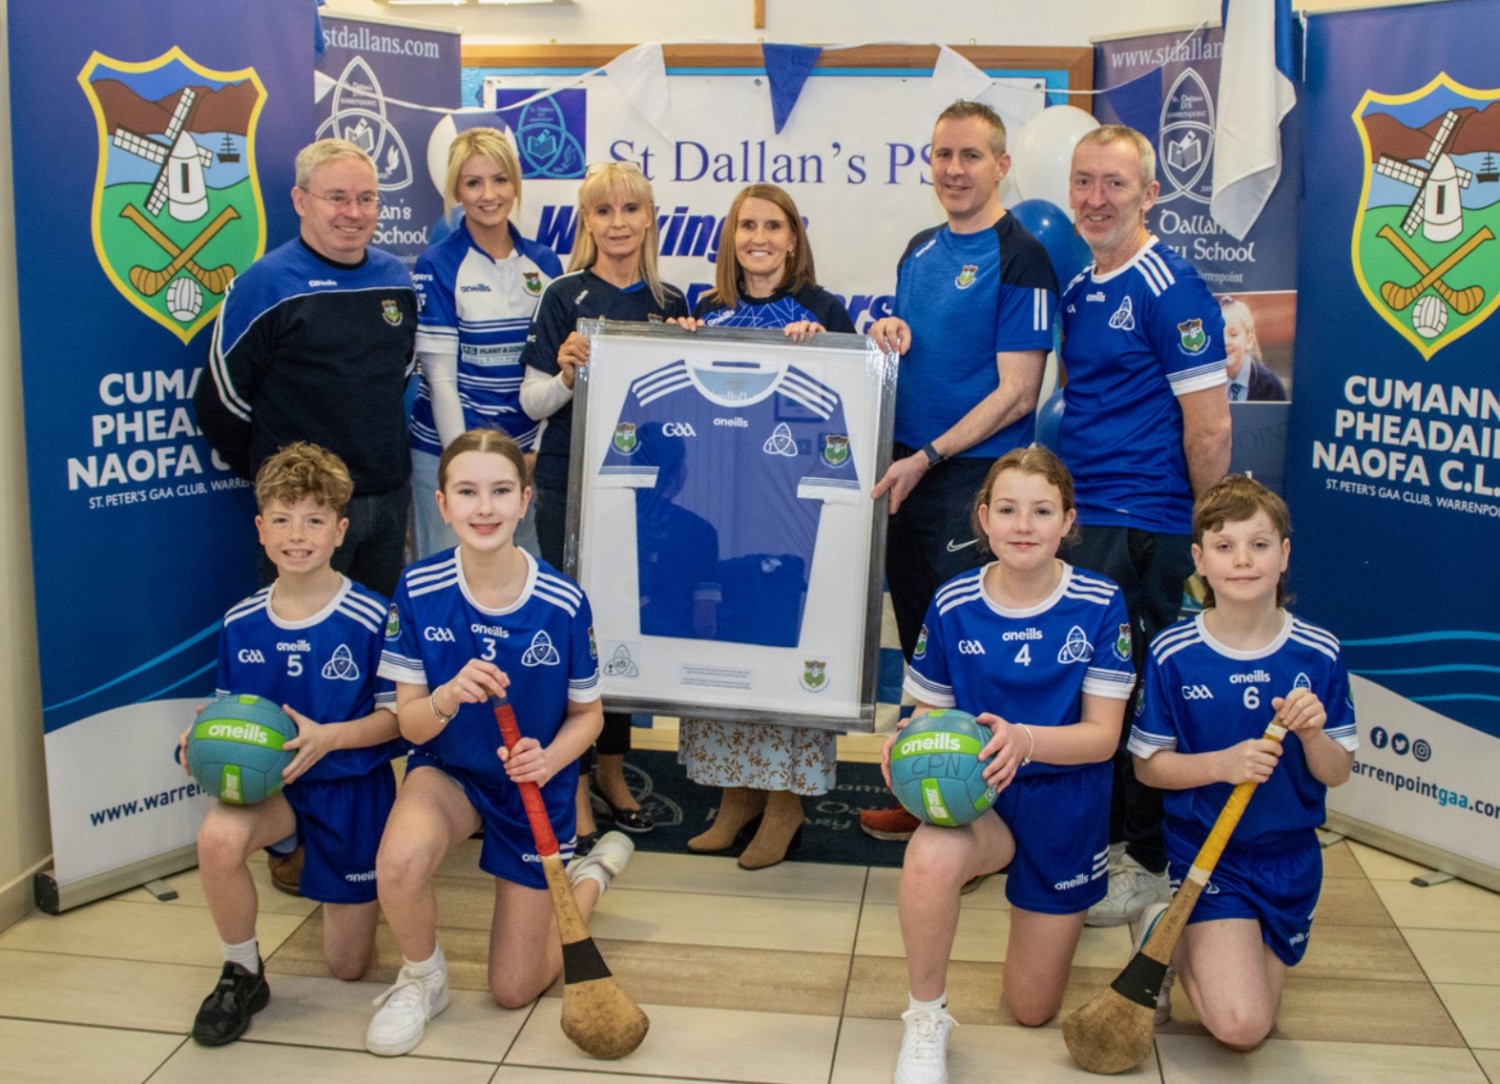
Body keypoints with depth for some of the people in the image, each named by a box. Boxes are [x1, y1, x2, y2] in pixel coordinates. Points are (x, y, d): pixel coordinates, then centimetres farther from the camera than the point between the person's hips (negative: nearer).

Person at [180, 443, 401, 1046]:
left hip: (352, 786, -2)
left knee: (347, 966, 5)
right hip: (268, 779, 3)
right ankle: (242, 975, -8)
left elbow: (396, 716, -11)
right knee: (218, 837, -35)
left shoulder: (371, 619, -17)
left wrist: (327, 737, -27)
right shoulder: (241, 624, -4)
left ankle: (350, 898, 42)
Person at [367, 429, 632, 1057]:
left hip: (536, 789, -1)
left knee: (514, 991, 7)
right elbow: (409, 723, -12)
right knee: (400, 861, -36)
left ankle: (595, 870, 35)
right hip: (447, 770, 1)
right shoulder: (418, 590, -17)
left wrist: (549, 758, -26)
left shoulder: (564, 604, -20)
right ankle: (422, 980, -1)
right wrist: (447, 698, -35)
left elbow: (586, 714, -4)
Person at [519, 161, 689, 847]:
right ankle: (574, 784, 12)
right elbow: (534, 403, -5)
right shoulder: (567, 295, -3)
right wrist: (566, 374, -24)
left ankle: (612, 769, 27)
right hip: (570, 486, -4)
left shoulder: (670, 304, 8)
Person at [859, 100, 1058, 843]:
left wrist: (926, 459, -17)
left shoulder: (1019, 258, -9)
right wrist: (887, 334, 1)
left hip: (977, 478, -7)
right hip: (907, 474, 7)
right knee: (918, 640, 13)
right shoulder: (919, 251, 14)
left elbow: (1017, 393, -14)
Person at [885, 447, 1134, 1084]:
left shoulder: (1099, 606, -14)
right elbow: (930, 711, 2)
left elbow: (1102, 735, -15)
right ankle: (925, 1021, -12)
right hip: (977, 795, 0)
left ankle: (1068, 911, 46)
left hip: (1063, 807, 0)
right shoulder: (953, 605, -10)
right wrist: (908, 742, -23)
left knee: (1032, 1013, 12)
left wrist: (1024, 739, -35)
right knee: (930, 857, -40)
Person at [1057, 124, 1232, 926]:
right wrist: (1061, 496, 15)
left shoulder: (1170, 288, -12)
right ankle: (1095, 835, 30)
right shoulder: (1078, 289, 13)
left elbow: (1208, 426, -13)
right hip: (1080, 519, 8)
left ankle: (1149, 861, 15)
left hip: (1141, 527, -8)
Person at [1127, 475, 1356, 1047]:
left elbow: (1337, 773, -1)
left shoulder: (1318, 653, -6)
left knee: (1255, 1025, 10)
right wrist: (1223, 764, -23)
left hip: (1291, 855, 3)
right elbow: (1148, 765, -6)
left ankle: (1190, 933, 36)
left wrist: (1313, 733, -23)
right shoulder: (1173, 654, -12)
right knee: (1239, 1022, -17)